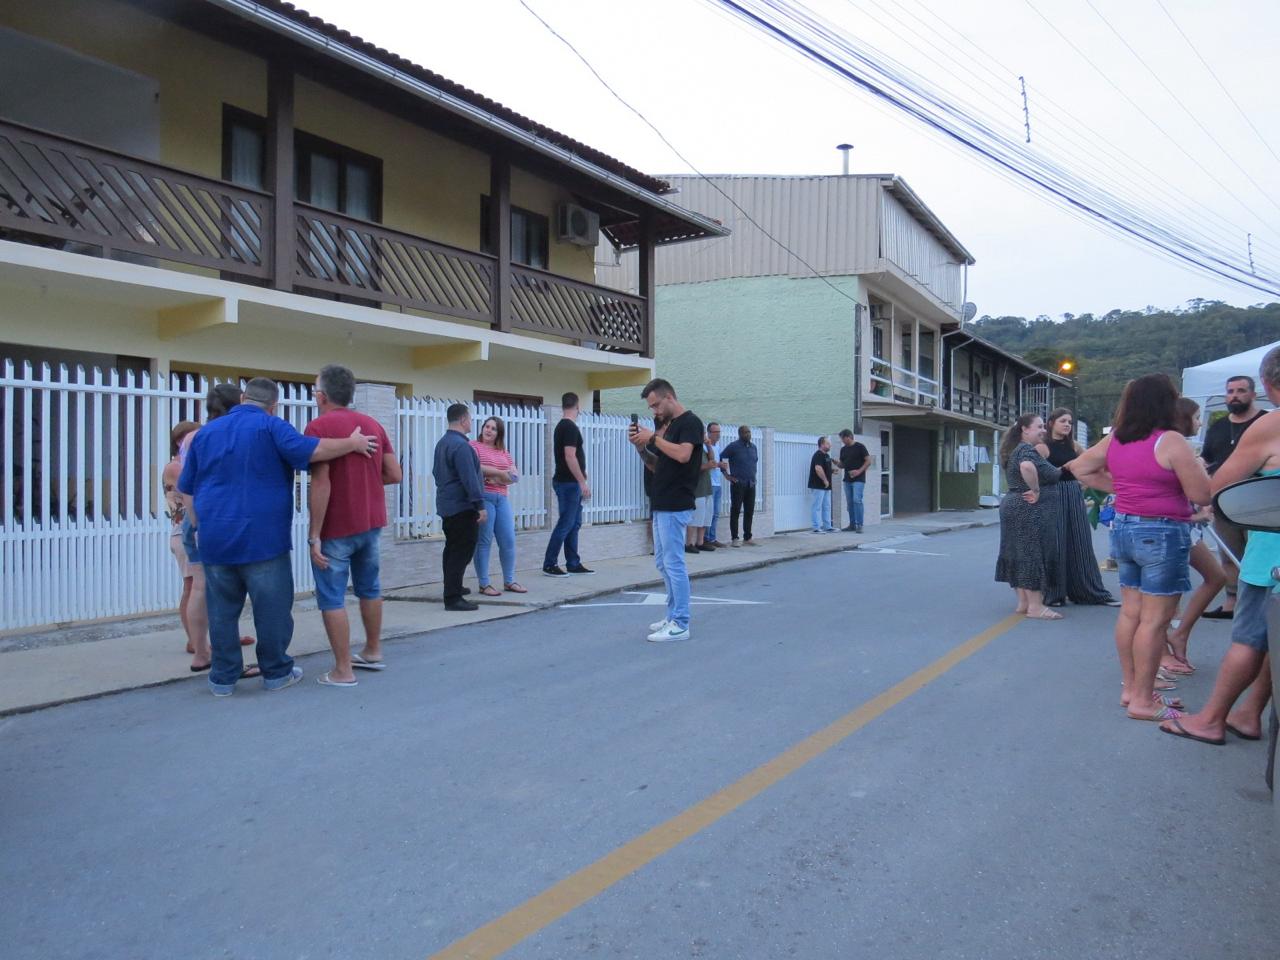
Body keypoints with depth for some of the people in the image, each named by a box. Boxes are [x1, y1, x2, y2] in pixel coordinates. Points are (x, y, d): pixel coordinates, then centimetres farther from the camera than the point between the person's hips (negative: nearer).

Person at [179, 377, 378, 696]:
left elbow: (187, 490, 15)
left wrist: (199, 527, 22)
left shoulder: (205, 432, 13)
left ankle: (223, 678, 14)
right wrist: (352, 443, -7)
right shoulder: (270, 427, -4)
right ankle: (276, 673, 14)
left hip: (215, 540, 5)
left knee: (222, 610, 10)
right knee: (272, 608, 6)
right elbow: (311, 451, -18)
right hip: (262, 538, -5)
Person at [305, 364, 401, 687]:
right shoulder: (374, 425, 7)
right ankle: (373, 652, 32)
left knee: (332, 598, 2)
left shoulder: (318, 427, -14)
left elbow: (321, 484, -20)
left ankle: (343, 671, 4)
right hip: (371, 522, 7)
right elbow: (394, 474, 6)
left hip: (336, 528, -7)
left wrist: (314, 534, -17)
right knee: (369, 588, 20)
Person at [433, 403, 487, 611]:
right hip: (462, 507, -10)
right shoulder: (461, 445, -19)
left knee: (452, 549, 19)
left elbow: (436, 471, 24)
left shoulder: (442, 443, 13)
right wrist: (480, 506, -22)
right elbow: (469, 478, -23)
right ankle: (453, 598, -9)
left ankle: (451, 589, 30)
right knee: (462, 552, -8)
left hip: (446, 506, 10)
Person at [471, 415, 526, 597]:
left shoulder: (504, 452, 19)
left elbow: (515, 476, 9)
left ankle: (509, 581, 16)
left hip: (502, 499, 6)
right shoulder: (474, 446, 1)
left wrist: (495, 478, -9)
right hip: (483, 498, -6)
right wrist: (500, 472, -8)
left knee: (508, 541, 4)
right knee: (484, 542, -3)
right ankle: (484, 584, 3)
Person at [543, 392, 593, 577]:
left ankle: (573, 564, 17)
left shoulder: (561, 426, 14)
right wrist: (583, 482, -20)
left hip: (568, 482, 10)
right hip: (569, 483, -10)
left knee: (575, 523, 13)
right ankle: (549, 564, -1)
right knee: (565, 524, -6)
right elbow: (570, 457, -22)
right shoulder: (571, 427, -15)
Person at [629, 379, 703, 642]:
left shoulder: (690, 422, -11)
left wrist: (653, 438, -19)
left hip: (675, 507, -10)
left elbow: (683, 454, -28)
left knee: (674, 563, -6)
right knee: (662, 563, 14)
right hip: (661, 505, 10)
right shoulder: (669, 425, 17)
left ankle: (680, 625, -1)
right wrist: (641, 446, 5)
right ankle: (674, 617, 23)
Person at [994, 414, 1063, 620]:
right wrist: (1036, 490, -26)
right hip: (1031, 512, -10)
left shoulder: (1014, 450, 16)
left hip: (1013, 507, 10)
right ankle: (1035, 606, -4)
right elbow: (1027, 466, -38)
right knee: (1033, 554, -6)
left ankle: (1023, 602, 17)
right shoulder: (1026, 450, -15)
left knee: (1020, 555, 11)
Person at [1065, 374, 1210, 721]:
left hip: (1123, 528, 8)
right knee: (1155, 619, -2)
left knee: (1130, 612, 14)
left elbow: (1077, 467, 19)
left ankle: (1130, 688, 23)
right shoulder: (1171, 442, -15)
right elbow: (1202, 495, -14)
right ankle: (1143, 701, 3)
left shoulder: (1114, 441, 5)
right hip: (1161, 534, -8)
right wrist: (1198, 466, 5)